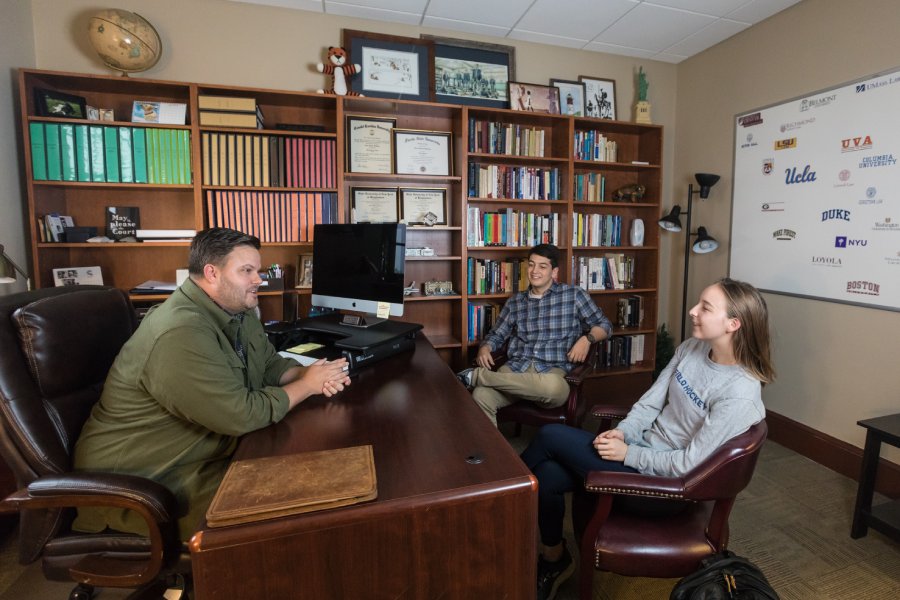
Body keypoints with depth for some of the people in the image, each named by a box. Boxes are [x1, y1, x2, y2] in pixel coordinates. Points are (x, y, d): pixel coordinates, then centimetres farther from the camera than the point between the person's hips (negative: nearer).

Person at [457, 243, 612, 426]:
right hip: (516, 367, 1)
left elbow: (604, 325, 15)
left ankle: (477, 375, -27)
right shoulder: (514, 302, 17)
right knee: (481, 396, -33)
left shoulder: (573, 294, 10)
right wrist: (485, 348, -3)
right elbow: (497, 334, 21)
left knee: (552, 386, -41)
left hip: (553, 370, -1)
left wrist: (587, 338, -7)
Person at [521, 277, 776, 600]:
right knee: (547, 475, -10)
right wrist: (622, 432, -10)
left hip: (667, 482, -7)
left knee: (550, 435, -14)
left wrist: (628, 454, -16)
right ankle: (553, 559, 17)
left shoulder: (739, 395, -24)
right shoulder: (692, 347, -1)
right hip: (645, 447, 7)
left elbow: (689, 464, -21)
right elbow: (651, 400, 4)